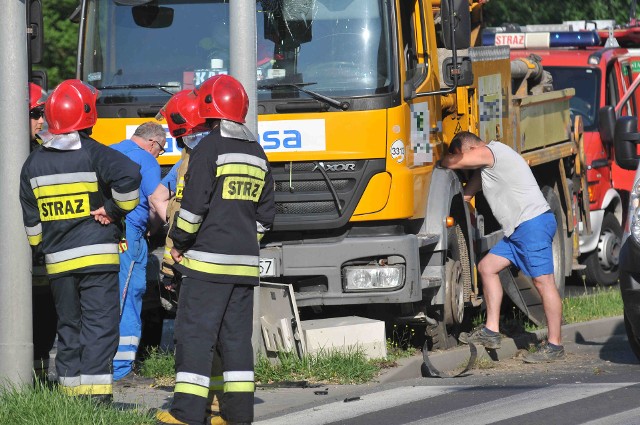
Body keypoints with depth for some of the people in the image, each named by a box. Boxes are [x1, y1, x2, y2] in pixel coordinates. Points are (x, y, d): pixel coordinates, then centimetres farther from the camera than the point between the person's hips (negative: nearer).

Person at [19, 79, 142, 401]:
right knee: (99, 325, -5)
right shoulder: (94, 154, -9)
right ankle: (96, 396, -13)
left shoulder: (34, 164, 7)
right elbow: (129, 176, -24)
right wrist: (114, 210, -9)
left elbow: (30, 218, 13)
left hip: (58, 260, 5)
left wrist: (42, 247, 26)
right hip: (97, 254, -5)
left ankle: (71, 392, 15)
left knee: (69, 326, 14)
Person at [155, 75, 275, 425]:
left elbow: (194, 205, -13)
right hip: (246, 262, 7)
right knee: (237, 336, 10)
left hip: (208, 260, -7)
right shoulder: (257, 154, 14)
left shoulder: (209, 149, -9)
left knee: (195, 333, -6)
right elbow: (266, 212, 17)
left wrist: (178, 243, -1)